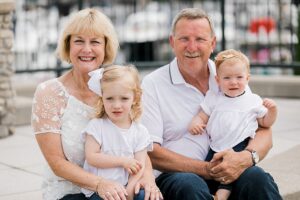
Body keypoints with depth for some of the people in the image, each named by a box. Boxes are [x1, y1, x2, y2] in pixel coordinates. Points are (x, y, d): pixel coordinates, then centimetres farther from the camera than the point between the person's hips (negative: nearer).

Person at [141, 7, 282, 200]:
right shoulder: (153, 84, 0)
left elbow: (264, 132, 6)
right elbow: (150, 152, -7)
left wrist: (246, 157, -17)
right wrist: (205, 169, -17)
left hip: (230, 174, 3)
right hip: (176, 175, -2)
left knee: (257, 177, -29)